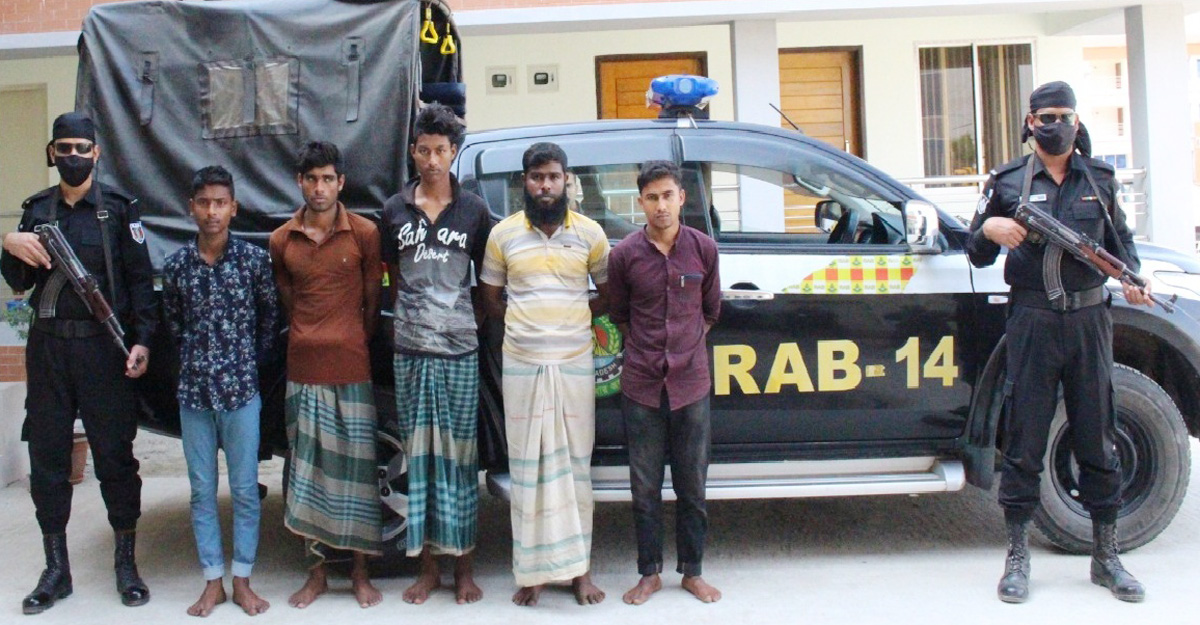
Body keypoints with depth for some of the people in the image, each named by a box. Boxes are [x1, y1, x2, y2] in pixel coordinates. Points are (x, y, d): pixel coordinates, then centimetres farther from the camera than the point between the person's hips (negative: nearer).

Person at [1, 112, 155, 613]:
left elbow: (141, 279, -3)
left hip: (103, 346, -4)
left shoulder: (118, 208, 0)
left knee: (114, 454, 2)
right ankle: (56, 568, 20)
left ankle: (126, 562, 16)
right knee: (47, 454, 7)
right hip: (47, 346, 4)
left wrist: (141, 341, -12)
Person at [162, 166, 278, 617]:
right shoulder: (176, 265, 2)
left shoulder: (254, 259, -4)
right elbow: (173, 323, 14)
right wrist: (198, 358, 7)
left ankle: (242, 581, 17)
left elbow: (271, 316, 7)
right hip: (193, 392, 2)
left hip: (241, 390, -2)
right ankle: (213, 582, 19)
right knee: (202, 491, 8)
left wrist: (251, 361, 6)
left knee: (244, 489, 4)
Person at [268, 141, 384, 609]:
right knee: (308, 469, 8)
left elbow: (372, 301, 4)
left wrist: (354, 345, 5)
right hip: (303, 370, 2)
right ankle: (316, 573, 19)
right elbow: (288, 303, 14)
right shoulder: (281, 240, 6)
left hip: (351, 369, -2)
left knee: (355, 466, 4)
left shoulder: (364, 233, -2)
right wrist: (310, 342, 8)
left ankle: (360, 573, 15)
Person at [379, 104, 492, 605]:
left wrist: (476, 323, 4)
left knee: (458, 455, 3)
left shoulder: (474, 210, 4)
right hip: (410, 350, 1)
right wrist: (408, 316, 11)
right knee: (419, 455, 5)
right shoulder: (395, 210, 8)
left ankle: (463, 567, 12)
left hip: (460, 350, -1)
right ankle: (427, 566, 15)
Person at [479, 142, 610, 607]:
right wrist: (525, 326, 7)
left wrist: (572, 321, 5)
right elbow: (490, 296, 13)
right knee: (528, 465, 2)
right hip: (522, 364, 0)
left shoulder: (590, 233, 3)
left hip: (574, 362, 0)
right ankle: (533, 569, 9)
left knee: (574, 463, 5)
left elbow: (608, 292, 13)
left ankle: (579, 567, 12)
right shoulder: (504, 234, 3)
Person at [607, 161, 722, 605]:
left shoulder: (703, 248, 0)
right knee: (645, 488, 8)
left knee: (692, 486, 9)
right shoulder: (624, 254, -3)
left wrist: (686, 347, 11)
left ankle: (692, 572, 24)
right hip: (641, 386, 0)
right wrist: (649, 350, 10)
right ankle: (649, 573, 22)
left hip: (692, 385, 1)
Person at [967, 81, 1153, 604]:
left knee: (1097, 439, 8)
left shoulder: (1100, 179, 10)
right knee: (1023, 442, 1)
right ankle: (1017, 557, 12)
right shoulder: (1008, 182, 4)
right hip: (1032, 322, -2)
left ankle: (1106, 556, 20)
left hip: (1089, 321, 2)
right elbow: (977, 256, 8)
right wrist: (988, 230, -14)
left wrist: (1131, 277, -1)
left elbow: (1119, 239, 19)